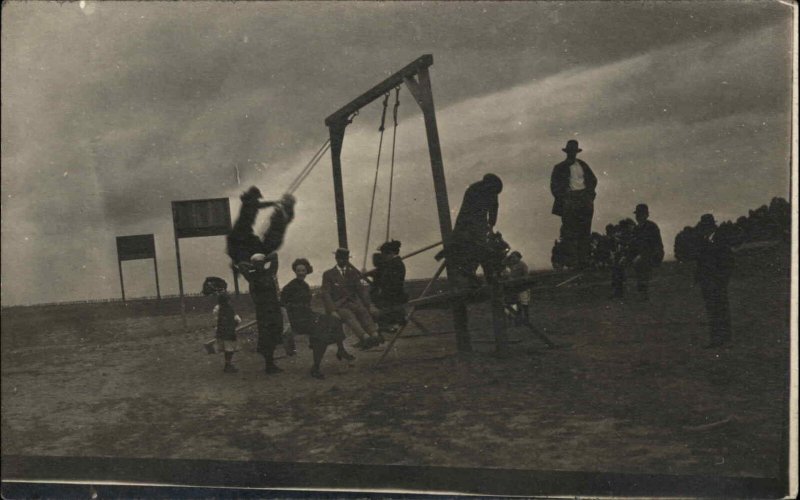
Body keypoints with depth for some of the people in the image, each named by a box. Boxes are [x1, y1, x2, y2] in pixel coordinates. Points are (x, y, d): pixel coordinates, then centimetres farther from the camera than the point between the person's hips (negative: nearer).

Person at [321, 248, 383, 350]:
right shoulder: (328, 274, 7)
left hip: (352, 303, 3)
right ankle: (365, 338, -59)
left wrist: (366, 305, -5)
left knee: (363, 310, -30)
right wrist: (332, 311, -17)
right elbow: (326, 294, -1)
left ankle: (375, 335, -53)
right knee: (348, 314, -35)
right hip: (338, 305, -3)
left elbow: (360, 290, 11)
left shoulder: (352, 273, 18)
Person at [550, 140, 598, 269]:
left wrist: (590, 194, 6)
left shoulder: (583, 165, 15)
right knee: (570, 233, -7)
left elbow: (593, 179, 20)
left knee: (585, 231, 3)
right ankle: (572, 262, -6)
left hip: (585, 201, 4)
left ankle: (584, 261, 8)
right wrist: (562, 198, -11)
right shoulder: (560, 168, 4)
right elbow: (554, 186, 0)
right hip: (569, 201, -4)